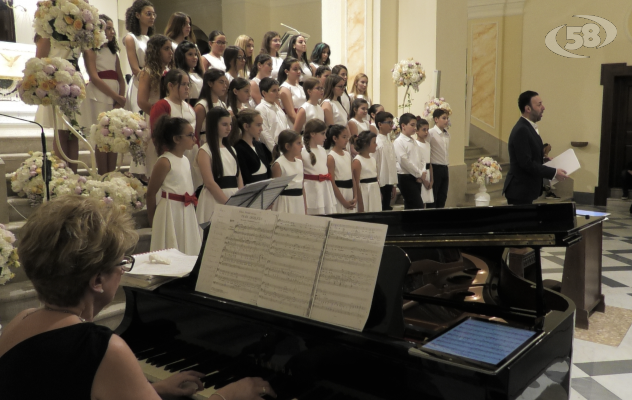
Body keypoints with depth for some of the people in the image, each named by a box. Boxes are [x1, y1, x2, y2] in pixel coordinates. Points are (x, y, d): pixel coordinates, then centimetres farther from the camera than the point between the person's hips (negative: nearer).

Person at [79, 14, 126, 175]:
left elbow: (121, 78, 13)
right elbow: (94, 78, -9)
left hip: (115, 98, 6)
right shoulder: (91, 50, 2)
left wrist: (121, 98, -4)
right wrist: (116, 96, -12)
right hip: (99, 96, -6)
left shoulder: (113, 51, 22)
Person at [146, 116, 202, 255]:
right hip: (170, 212, -8)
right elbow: (151, 193, -11)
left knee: (188, 253, 13)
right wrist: (152, 222, -5)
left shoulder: (186, 160, 11)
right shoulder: (164, 162, -14)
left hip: (188, 213, 8)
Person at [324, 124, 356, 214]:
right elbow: (332, 183, -13)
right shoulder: (331, 157, -11)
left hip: (350, 192, 7)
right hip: (338, 193, -6)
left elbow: (353, 177, 11)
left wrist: (355, 197, 1)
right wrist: (344, 202, -13)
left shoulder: (348, 154, 9)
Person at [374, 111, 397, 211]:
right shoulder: (377, 143, -13)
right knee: (380, 210, -1)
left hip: (388, 183, 8)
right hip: (381, 184, -8)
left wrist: (393, 184, 15)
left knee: (387, 209, 12)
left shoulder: (389, 142, 12)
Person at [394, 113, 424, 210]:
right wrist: (419, 173, -11)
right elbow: (403, 161, -17)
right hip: (405, 177, -8)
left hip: (416, 178, 8)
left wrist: (420, 174, 0)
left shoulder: (413, 141, 16)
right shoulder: (398, 142, -10)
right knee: (418, 206, -13)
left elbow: (417, 159, 18)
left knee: (410, 206, 10)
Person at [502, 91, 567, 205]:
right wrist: (554, 173, -18)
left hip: (526, 190, 10)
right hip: (520, 191, -10)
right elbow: (526, 163, -23)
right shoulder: (521, 130, -19)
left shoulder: (529, 127, 12)